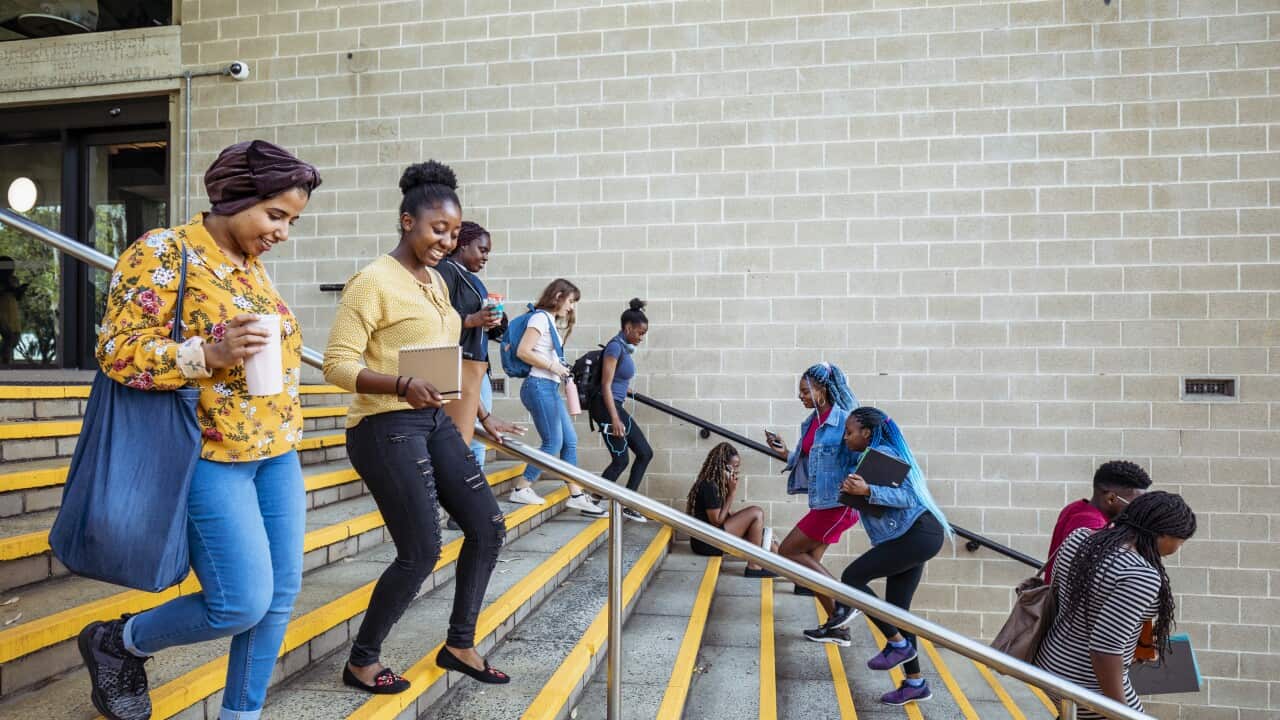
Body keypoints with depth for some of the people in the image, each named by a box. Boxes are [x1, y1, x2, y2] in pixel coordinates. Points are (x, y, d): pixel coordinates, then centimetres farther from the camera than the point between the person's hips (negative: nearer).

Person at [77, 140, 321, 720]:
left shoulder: (251, 264, 12)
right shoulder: (163, 253, -11)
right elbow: (115, 350, -14)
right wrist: (210, 354, -28)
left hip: (277, 454, 8)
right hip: (213, 456, -8)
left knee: (279, 596, 8)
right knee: (243, 604, -6)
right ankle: (116, 644, 22)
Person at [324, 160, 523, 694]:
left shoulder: (436, 283, 14)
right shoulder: (374, 281, -11)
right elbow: (337, 364, -16)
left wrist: (482, 417, 24)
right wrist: (403, 385, -31)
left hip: (436, 421, 9)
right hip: (386, 427, -9)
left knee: (488, 528, 8)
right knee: (421, 553, -6)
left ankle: (459, 645, 25)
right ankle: (361, 662, 17)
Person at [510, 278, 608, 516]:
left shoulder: (550, 321, 19)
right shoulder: (540, 317, -8)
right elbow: (522, 351, -17)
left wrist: (560, 368, 2)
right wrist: (552, 366, -13)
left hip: (550, 388, 10)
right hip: (539, 386, -10)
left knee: (570, 441, 7)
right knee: (553, 443, -6)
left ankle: (576, 495, 11)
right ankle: (521, 489, 4)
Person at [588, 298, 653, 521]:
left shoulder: (624, 348, 13)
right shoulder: (615, 347, -14)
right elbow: (605, 385, -18)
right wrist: (614, 419, -23)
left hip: (616, 406, 10)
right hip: (606, 406, -10)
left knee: (645, 453, 8)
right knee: (620, 460, -5)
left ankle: (628, 505, 14)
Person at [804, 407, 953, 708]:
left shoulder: (881, 454, -12)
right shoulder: (875, 455, 19)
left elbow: (908, 495, -21)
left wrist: (867, 491, -32)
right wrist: (855, 491, 8)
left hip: (918, 535, -11)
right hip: (915, 536, 11)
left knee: (852, 577, -9)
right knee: (896, 608, 12)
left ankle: (898, 643, 0)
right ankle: (915, 683, 19)